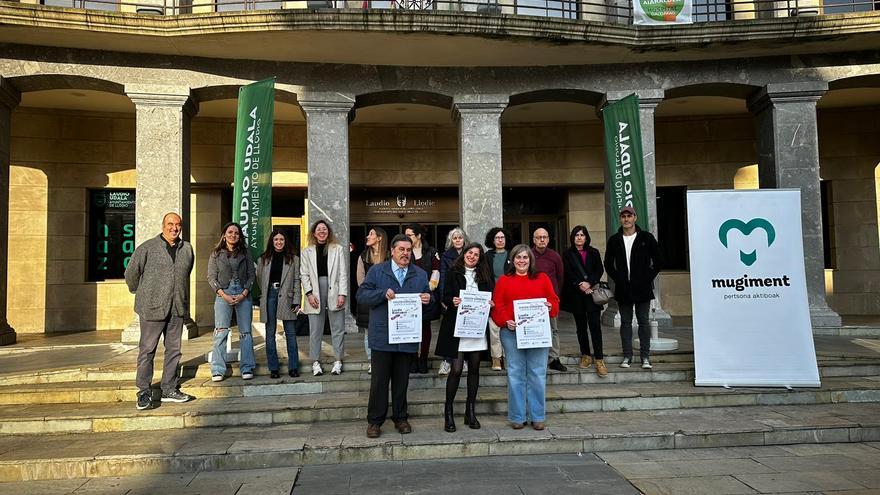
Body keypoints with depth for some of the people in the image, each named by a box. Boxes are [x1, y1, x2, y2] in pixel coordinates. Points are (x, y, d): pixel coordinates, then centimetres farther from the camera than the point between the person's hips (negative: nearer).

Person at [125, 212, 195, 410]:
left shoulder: (187, 249, 8)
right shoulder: (148, 247, -6)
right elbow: (131, 273, 3)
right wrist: (140, 294, 13)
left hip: (177, 309, 5)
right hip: (152, 308, -5)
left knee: (174, 350, 10)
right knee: (147, 350, 0)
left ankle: (169, 389, 20)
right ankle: (144, 392, 8)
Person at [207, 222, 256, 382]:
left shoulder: (245, 253, 10)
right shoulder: (216, 254, 7)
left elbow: (251, 275, 7)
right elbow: (211, 277, 2)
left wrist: (244, 294, -7)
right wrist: (224, 295, -10)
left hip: (243, 294, 1)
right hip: (223, 294, -1)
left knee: (245, 332, 1)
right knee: (221, 331, -8)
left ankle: (247, 368, 5)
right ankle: (218, 370, -4)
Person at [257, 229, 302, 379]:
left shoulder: (293, 259, 7)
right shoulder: (264, 259, 10)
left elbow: (297, 281, 2)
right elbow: (259, 278, 18)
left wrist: (296, 301, -5)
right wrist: (264, 293, 9)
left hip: (286, 297, -1)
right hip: (269, 296, 1)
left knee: (291, 333, 0)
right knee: (270, 333, 4)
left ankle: (293, 367, 6)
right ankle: (273, 368, 11)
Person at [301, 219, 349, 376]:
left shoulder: (338, 249, 7)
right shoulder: (307, 251, 10)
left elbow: (343, 273, 2)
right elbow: (304, 274, 6)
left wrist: (342, 294, -7)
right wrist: (309, 294, -5)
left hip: (334, 290, 0)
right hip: (315, 293, 1)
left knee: (337, 328, 2)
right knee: (315, 329, 3)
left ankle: (338, 361, 10)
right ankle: (315, 362, 11)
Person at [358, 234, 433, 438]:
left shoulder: (420, 274, 11)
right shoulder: (377, 271, 2)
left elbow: (428, 298, 13)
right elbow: (362, 295, -4)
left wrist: (428, 300, -11)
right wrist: (383, 294, -19)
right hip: (382, 336, -2)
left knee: (402, 381, 12)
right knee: (379, 381, 3)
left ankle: (400, 418, 25)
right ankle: (374, 421, 14)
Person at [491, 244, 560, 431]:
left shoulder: (542, 279, 12)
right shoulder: (504, 280, 8)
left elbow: (554, 300, 11)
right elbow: (497, 306, 2)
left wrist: (550, 307, -10)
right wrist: (505, 321, -12)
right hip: (512, 332, -1)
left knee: (537, 374, 2)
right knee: (515, 375, 3)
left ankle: (537, 416, 13)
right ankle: (517, 417, 12)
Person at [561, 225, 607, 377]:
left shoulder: (593, 252, 10)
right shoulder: (568, 254, 6)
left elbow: (599, 270, 3)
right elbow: (568, 273, -3)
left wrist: (589, 283, -12)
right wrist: (580, 285, -15)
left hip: (592, 292, 0)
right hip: (576, 295, 0)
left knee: (595, 325, -8)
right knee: (581, 326, 7)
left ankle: (599, 360, -8)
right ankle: (586, 356, 18)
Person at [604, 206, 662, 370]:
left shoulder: (646, 238, 1)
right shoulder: (614, 240, 6)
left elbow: (657, 261, 4)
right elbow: (608, 263, 13)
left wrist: (649, 277, -4)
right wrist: (617, 279, 2)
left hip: (642, 288, -2)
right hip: (623, 289, 2)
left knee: (644, 321, 2)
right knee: (625, 322, 7)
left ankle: (645, 356, 10)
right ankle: (627, 356, 14)